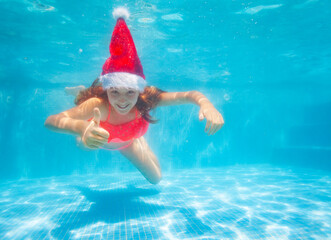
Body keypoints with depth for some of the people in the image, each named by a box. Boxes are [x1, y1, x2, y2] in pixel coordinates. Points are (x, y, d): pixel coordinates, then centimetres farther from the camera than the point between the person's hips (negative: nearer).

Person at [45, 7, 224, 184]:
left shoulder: (145, 101, -40)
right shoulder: (98, 104, -47)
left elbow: (190, 95, -37)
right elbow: (51, 121, -56)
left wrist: (206, 105, -59)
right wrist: (82, 128, -77)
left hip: (127, 141, 1)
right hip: (99, 139, -1)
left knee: (155, 178, 14)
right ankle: (82, 94, 42)